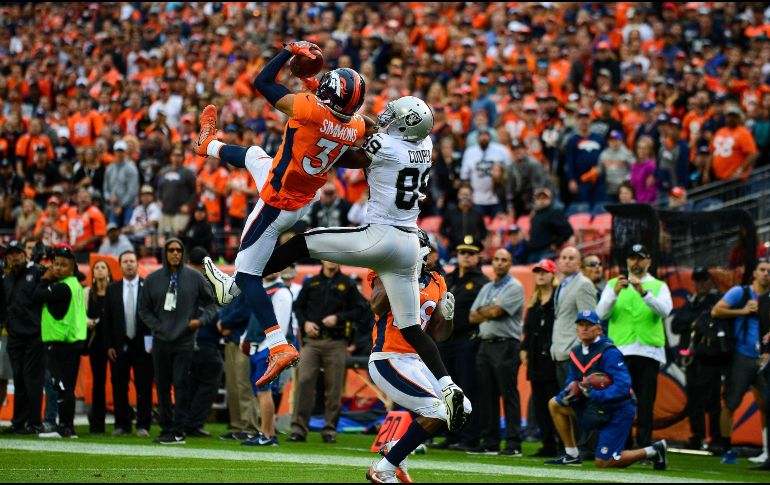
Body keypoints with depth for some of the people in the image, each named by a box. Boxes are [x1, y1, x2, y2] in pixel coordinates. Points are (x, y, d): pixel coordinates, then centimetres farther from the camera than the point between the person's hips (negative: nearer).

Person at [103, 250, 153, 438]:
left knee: (144, 388, -1)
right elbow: (106, 319, 7)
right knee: (119, 387, 3)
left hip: (143, 345, -2)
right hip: (120, 345, 2)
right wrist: (109, 345, 0)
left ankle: (143, 425, 3)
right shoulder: (112, 290, 8)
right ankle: (122, 424, 10)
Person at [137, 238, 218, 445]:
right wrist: (158, 327, -2)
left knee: (181, 385, -8)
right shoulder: (153, 279, 6)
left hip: (184, 341, -2)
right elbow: (144, 309, 11)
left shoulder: (194, 278, 3)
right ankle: (166, 429, 12)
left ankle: (178, 431, -7)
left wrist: (202, 319, -7)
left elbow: (212, 303, 10)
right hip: (161, 341, 2)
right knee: (162, 386, 5)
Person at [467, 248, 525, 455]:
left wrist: (482, 312, 5)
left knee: (509, 395, -8)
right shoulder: (486, 288, 20)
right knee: (487, 396, 7)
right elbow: (473, 317, 13)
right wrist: (489, 312, -5)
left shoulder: (514, 287, -4)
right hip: (485, 344, 8)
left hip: (505, 345, -8)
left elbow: (495, 311, -14)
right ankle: (489, 442, 12)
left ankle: (513, 444, -9)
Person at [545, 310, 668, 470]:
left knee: (603, 462, -10)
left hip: (617, 410, -8)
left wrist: (593, 394, -33)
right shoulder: (576, 353, 4)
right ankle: (572, 455, 12)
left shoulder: (609, 353, -21)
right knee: (555, 404, 9)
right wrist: (569, 393, -13)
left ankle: (652, 452, 6)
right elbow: (572, 382, 11)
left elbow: (623, 386, -28)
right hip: (595, 407, 8)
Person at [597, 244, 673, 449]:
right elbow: (601, 314, 0)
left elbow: (664, 310, -7)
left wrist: (643, 292, -21)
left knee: (645, 403, -3)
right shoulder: (613, 284, 15)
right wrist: (615, 293, -17)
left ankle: (644, 448, -1)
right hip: (620, 350, 0)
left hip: (649, 351, 0)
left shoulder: (659, 286, 13)